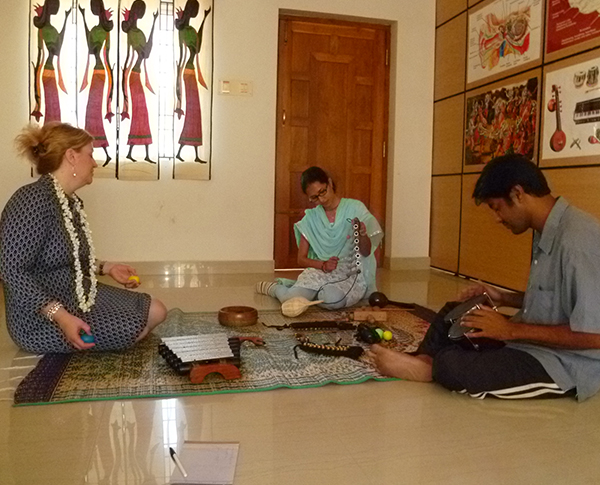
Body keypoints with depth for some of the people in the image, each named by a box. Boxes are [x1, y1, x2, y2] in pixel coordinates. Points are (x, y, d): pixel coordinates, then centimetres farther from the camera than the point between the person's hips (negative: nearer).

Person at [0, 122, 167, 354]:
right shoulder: (34, 199, -22)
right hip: (39, 319, -9)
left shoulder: (72, 203, 8)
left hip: (77, 297, 9)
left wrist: (106, 267, 6)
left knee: (155, 311, 4)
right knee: (134, 327, -17)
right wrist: (60, 316, -31)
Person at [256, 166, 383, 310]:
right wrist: (323, 265, -13)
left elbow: (366, 252, 0)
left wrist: (362, 234, -22)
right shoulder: (311, 218, 6)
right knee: (291, 299, -26)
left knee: (332, 299, -36)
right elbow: (301, 259, 7)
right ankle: (273, 287, 10)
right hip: (320, 271, 2)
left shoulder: (355, 208, -1)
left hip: (351, 273, -1)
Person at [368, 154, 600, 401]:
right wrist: (504, 298, 6)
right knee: (451, 314, 11)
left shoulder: (575, 239, -24)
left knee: (452, 367, -25)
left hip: (565, 365, -9)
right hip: (537, 344, 10)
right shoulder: (549, 233, 5)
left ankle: (427, 369, 5)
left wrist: (511, 330, -21)